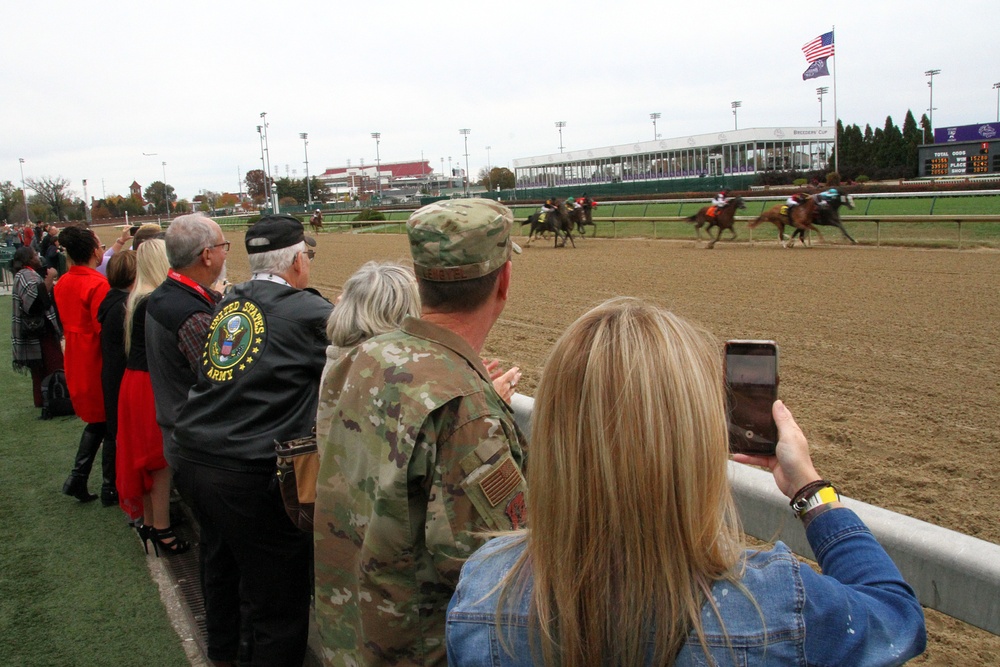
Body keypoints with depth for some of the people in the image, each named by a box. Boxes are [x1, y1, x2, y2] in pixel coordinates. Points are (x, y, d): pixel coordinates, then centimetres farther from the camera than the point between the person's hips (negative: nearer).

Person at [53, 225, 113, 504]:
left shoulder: (62, 284, 4)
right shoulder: (98, 284, -22)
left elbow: (67, 322, 13)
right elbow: (106, 330, -24)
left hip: (76, 363, 7)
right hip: (100, 365, -7)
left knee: (96, 421, 22)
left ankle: (77, 478, 16)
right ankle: (110, 488, 14)